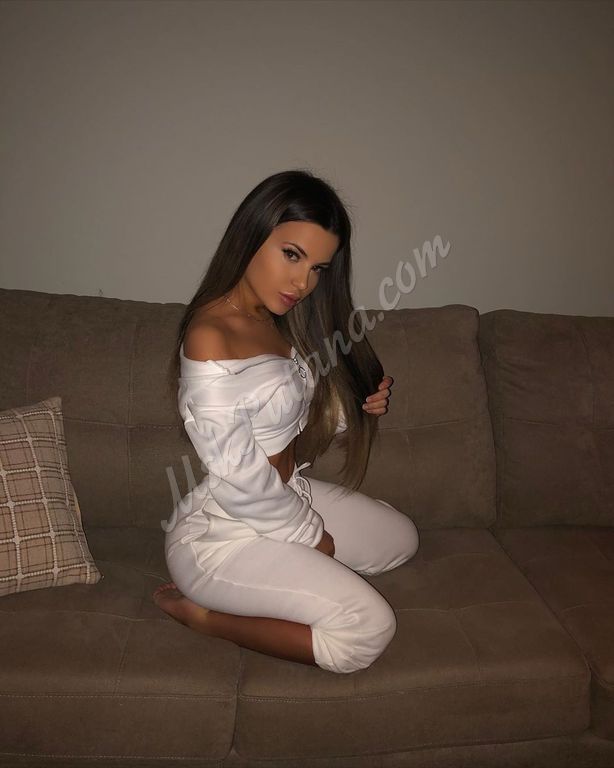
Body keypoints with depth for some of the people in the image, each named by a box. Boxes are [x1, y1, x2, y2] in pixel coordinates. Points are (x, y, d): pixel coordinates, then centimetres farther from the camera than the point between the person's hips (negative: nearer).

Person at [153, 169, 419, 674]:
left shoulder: (279, 321, 0)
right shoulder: (211, 339, -28)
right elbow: (243, 486, -25)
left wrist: (360, 405, -9)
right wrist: (312, 536, -9)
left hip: (287, 497, 9)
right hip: (225, 533, -9)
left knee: (401, 538, 19)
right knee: (369, 627, -13)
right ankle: (204, 614, 1)